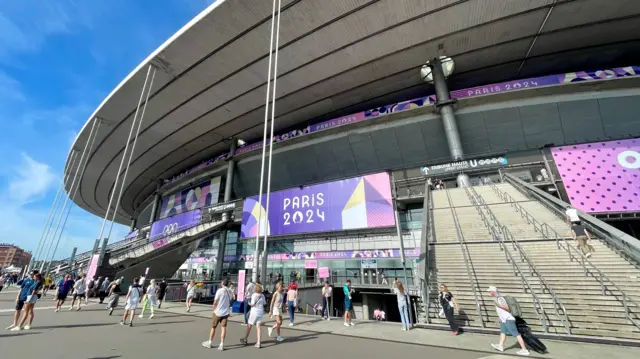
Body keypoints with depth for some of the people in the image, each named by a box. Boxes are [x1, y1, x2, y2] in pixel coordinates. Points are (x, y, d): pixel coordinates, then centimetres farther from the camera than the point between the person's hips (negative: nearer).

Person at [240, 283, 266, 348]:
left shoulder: (254, 295, -12)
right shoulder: (262, 295, 4)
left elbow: (252, 304, -16)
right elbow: (264, 303, 9)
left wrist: (249, 303, 3)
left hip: (254, 312, -5)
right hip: (261, 312, 5)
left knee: (249, 326, 13)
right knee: (258, 327, 7)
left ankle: (245, 340, 29)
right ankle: (258, 343, 3)